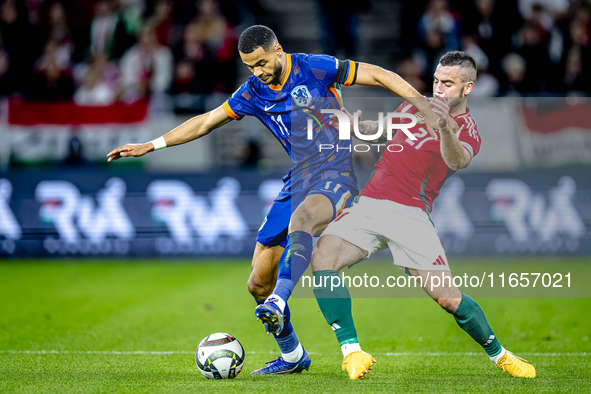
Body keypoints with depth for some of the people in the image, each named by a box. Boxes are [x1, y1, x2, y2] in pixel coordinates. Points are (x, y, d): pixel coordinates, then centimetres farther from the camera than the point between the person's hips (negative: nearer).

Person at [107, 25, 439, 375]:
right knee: (258, 283, 2)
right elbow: (205, 122, 17)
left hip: (336, 174, -6)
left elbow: (378, 75, -5)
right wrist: (150, 146, 15)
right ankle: (291, 356, 19)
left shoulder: (315, 69, -8)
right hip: (298, 181, 6)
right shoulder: (253, 93, 7)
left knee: (300, 220, -41)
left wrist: (424, 106, -14)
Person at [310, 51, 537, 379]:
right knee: (322, 257, -22)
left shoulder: (467, 132, -3)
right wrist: (356, 126, 13)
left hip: (410, 215, -4)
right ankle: (352, 351, -18)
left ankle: (499, 355, 15)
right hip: (369, 203, 4)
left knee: (448, 298, -11)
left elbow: (457, 160, -28)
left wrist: (445, 127, -49)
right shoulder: (416, 105, 14)